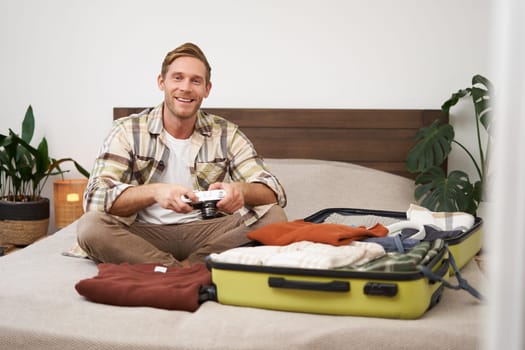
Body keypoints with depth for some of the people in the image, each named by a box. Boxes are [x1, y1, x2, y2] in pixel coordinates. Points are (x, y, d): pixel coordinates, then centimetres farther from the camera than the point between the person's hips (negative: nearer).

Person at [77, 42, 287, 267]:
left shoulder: (226, 134, 3)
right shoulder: (128, 131, -3)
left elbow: (273, 192, -3)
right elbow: (95, 197, -16)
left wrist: (240, 190, -28)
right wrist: (154, 192, -35)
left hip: (205, 234, 2)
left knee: (274, 216, -21)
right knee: (90, 225, -31)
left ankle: (181, 269, -23)